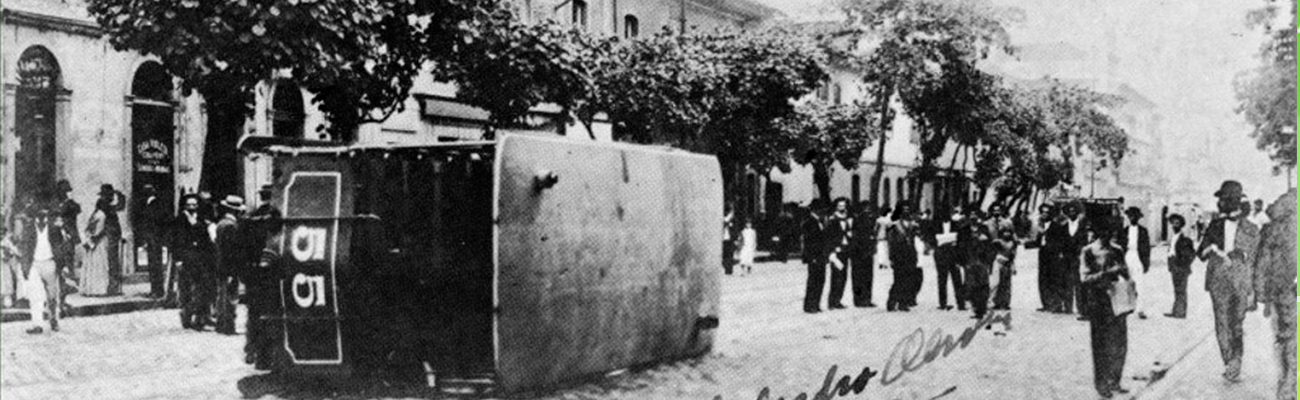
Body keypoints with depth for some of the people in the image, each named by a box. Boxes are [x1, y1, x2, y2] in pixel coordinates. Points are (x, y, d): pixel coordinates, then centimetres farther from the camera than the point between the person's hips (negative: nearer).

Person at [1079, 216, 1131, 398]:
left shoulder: (1117, 251, 8)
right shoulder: (1088, 252, -6)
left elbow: (1125, 275, 18)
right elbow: (1084, 280, -13)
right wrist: (1107, 273, -23)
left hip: (1117, 302, 5)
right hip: (1098, 303, -5)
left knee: (1120, 345, 7)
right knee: (1101, 346, 1)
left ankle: (1114, 382, 21)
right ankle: (1101, 384, 14)